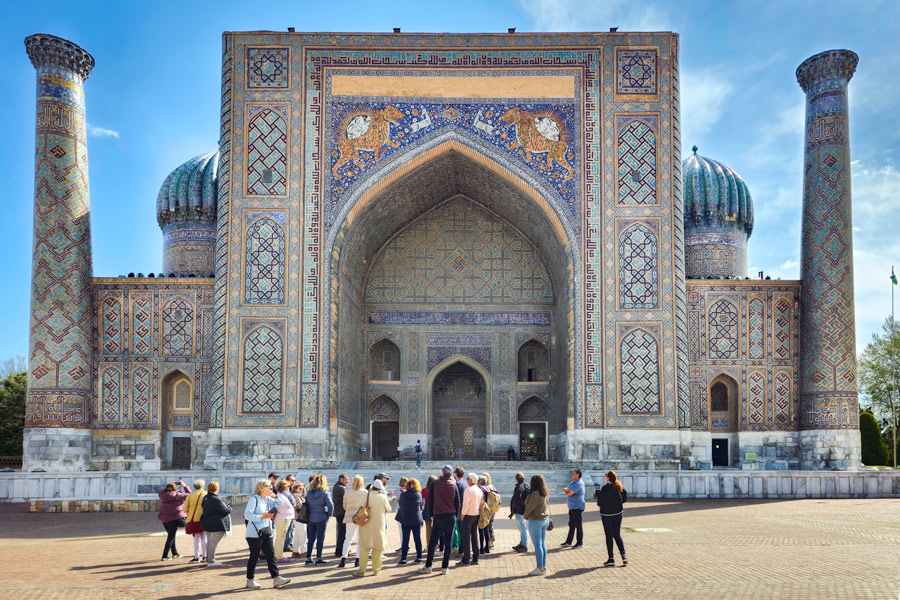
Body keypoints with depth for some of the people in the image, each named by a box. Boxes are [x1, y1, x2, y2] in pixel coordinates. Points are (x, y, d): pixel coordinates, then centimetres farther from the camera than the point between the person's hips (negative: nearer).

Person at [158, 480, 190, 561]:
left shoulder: (162, 495, -1)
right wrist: (184, 486, 8)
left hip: (164, 519, 6)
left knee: (171, 536, 20)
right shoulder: (176, 495, -13)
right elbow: (189, 494, -3)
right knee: (171, 537, 3)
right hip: (174, 519, -6)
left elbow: (161, 491, 25)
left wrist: (170, 485, 21)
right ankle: (164, 556, 1)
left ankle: (174, 553, 31)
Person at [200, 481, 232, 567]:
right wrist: (229, 508, 5)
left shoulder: (205, 498, 7)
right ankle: (211, 561, -1)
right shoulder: (216, 500, -21)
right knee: (214, 542, -3)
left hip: (207, 523, 9)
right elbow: (225, 511, -18)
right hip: (217, 525, -9)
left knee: (209, 541, 18)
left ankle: (208, 559, 26)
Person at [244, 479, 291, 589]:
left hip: (266, 532, 7)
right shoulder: (254, 500, -11)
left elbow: (281, 503, 18)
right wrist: (262, 516, -21)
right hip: (255, 533, -7)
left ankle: (276, 578, 3)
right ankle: (249, 581, 11)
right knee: (254, 556, 0)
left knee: (271, 555, 3)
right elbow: (247, 515, -19)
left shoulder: (268, 500, 11)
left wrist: (274, 496, 1)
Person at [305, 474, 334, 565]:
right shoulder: (325, 493, -12)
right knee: (320, 538, 3)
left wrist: (308, 515, 15)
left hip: (310, 519, 5)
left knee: (311, 538, 12)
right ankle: (318, 558, 5)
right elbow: (330, 505, -19)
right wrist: (329, 514, -3)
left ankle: (308, 558, 15)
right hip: (321, 518, -5)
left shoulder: (309, 493, 3)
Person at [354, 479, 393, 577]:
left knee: (364, 547, 9)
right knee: (378, 547, 10)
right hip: (379, 525, -1)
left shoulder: (366, 495, -8)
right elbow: (389, 509, 3)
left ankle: (362, 570, 8)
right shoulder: (383, 497, -10)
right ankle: (376, 569, 14)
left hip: (366, 525, 1)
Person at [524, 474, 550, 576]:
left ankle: (540, 568, 0)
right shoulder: (545, 494, 6)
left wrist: (526, 516, -1)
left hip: (536, 521, -9)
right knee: (543, 544, 13)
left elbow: (530, 507, -18)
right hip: (545, 520, 9)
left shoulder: (535, 494, -20)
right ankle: (544, 567, 17)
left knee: (537, 545, -3)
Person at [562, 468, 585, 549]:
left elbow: (569, 493, -23)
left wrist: (567, 491, -1)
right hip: (572, 507, 10)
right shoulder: (573, 482, 15)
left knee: (578, 525, -3)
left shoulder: (579, 484, -17)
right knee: (571, 525, 14)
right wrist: (567, 489, -11)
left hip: (577, 508, -10)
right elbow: (564, 489, 11)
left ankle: (579, 543, 4)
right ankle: (568, 541, 21)